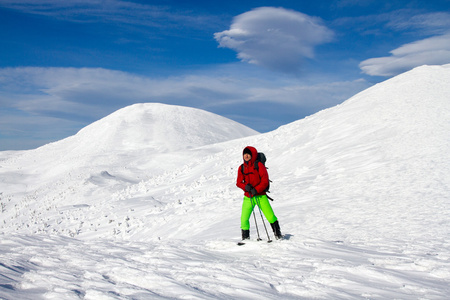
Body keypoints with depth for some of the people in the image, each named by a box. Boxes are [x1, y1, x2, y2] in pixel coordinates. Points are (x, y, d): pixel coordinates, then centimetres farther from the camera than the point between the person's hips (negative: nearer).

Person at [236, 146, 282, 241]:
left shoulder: (259, 165, -3)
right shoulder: (241, 168, 8)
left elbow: (265, 181, -7)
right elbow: (238, 182, 7)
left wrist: (256, 190, -19)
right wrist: (245, 186, -15)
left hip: (260, 195, -3)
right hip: (248, 197, 3)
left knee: (270, 216, -9)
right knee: (244, 219, -6)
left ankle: (278, 234, 12)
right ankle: (245, 238, 14)